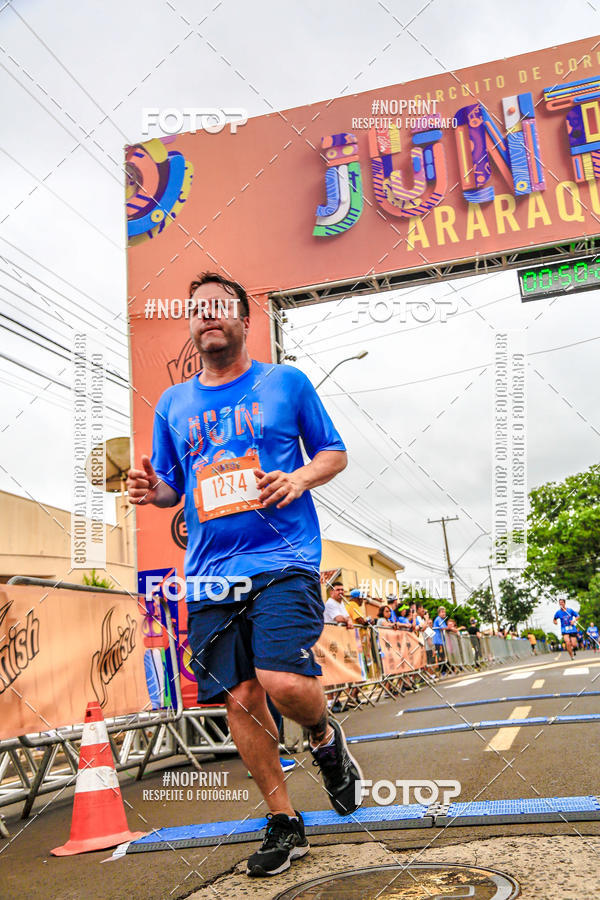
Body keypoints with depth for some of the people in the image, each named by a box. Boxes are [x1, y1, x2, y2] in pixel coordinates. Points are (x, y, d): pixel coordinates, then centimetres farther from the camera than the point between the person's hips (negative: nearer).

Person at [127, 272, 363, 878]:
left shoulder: (286, 383, 6)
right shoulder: (173, 403, 14)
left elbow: (334, 453, 11)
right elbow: (169, 485, 20)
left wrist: (300, 478, -10)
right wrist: (152, 489, -4)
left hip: (283, 559, -3)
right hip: (209, 569, 4)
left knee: (284, 682, -19)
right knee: (239, 696, 5)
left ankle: (325, 737, 18)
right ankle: (284, 823, 23)